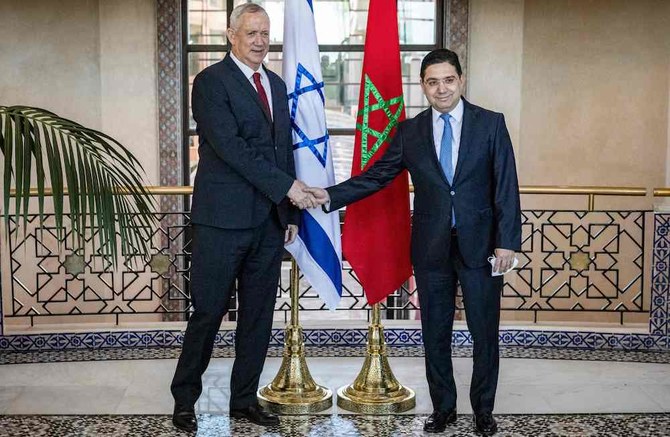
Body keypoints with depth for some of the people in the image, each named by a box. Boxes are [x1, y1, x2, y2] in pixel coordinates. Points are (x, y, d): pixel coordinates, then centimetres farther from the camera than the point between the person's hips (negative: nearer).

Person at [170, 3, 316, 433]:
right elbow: (229, 146, -17)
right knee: (208, 313, 1)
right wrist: (287, 186, -18)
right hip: (224, 219, -6)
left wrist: (291, 211, 13)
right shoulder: (211, 81, -6)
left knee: (259, 315, 11)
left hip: (269, 220, 6)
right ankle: (185, 399, 18)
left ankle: (245, 398, 23)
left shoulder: (277, 84, 16)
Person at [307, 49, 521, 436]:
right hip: (431, 248, 2)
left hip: (480, 244, -2)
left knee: (485, 332, 6)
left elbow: (506, 186, -5)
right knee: (435, 333, 10)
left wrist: (507, 242, -12)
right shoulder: (410, 131, 5)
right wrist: (330, 196, -7)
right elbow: (377, 176, 4)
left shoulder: (491, 124, -1)